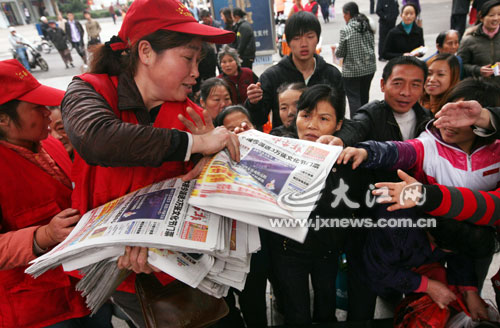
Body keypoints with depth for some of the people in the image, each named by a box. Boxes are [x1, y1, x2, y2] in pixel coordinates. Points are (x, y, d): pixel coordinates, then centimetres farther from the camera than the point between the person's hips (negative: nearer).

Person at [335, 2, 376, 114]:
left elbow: (340, 53, -10)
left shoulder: (346, 30, -13)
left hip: (352, 71, -7)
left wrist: (335, 50, 11)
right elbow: (372, 46, 12)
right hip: (369, 68, 7)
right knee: (364, 97, 19)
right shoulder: (367, 26, 6)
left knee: (354, 98, 0)